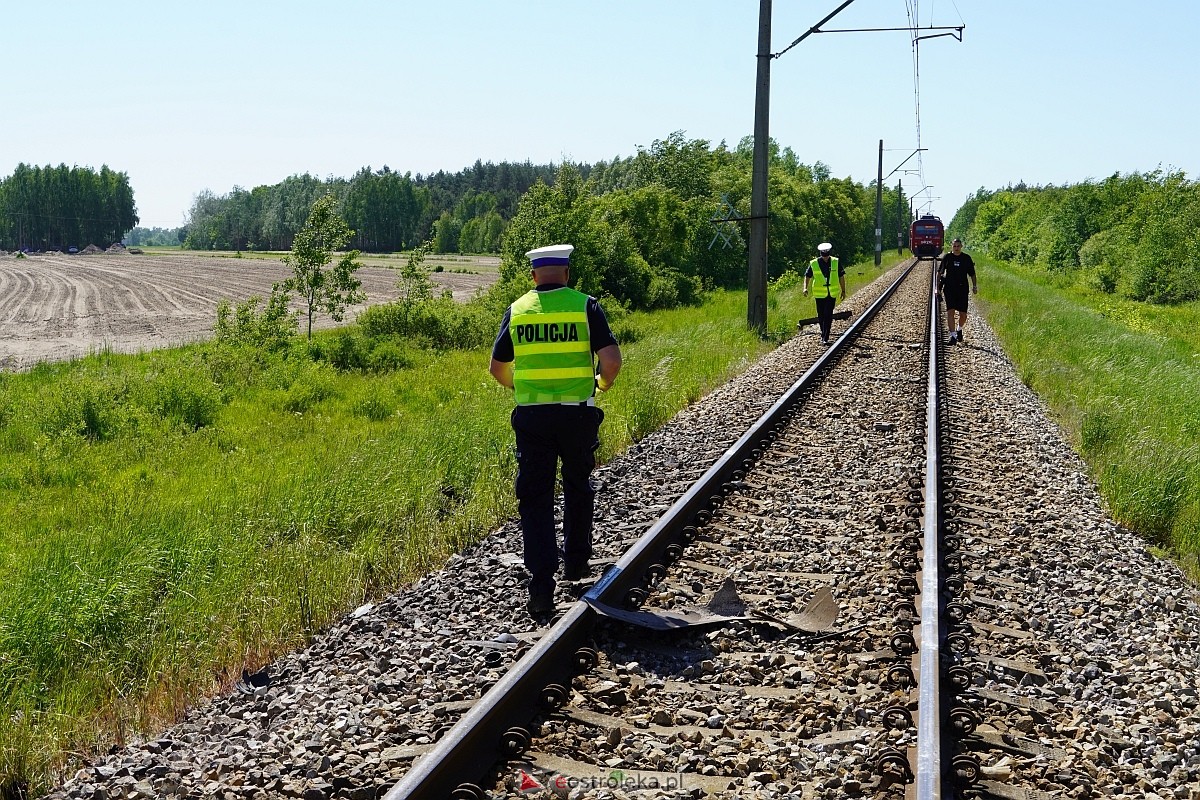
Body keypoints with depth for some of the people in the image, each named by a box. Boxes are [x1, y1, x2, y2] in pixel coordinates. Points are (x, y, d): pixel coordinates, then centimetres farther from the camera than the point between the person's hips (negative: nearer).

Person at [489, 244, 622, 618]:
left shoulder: (516, 310, 4)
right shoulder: (585, 306, -2)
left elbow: (498, 368, 9)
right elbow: (611, 359, -10)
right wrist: (604, 383, 11)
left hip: (531, 416, 0)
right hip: (577, 414, 0)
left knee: (535, 499, 3)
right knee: (577, 489, 21)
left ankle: (541, 585, -7)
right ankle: (575, 565, 33)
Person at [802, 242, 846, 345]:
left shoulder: (835, 263, -1)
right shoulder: (814, 264, -4)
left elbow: (841, 277, 8)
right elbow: (807, 276, 6)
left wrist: (843, 291, 10)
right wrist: (805, 288, -9)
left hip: (832, 294, -1)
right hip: (819, 294, 1)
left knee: (828, 315, -9)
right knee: (821, 316, 8)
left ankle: (825, 338, -9)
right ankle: (823, 334, 30)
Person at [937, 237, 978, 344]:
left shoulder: (966, 258, 5)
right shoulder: (946, 257, 3)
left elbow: (972, 274, 11)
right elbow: (939, 273, 8)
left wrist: (974, 286, 1)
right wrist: (938, 287, 3)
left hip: (963, 289, 1)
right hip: (949, 289, -1)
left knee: (963, 314, 2)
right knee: (950, 311, -12)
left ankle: (959, 329, 32)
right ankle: (952, 335, -10)